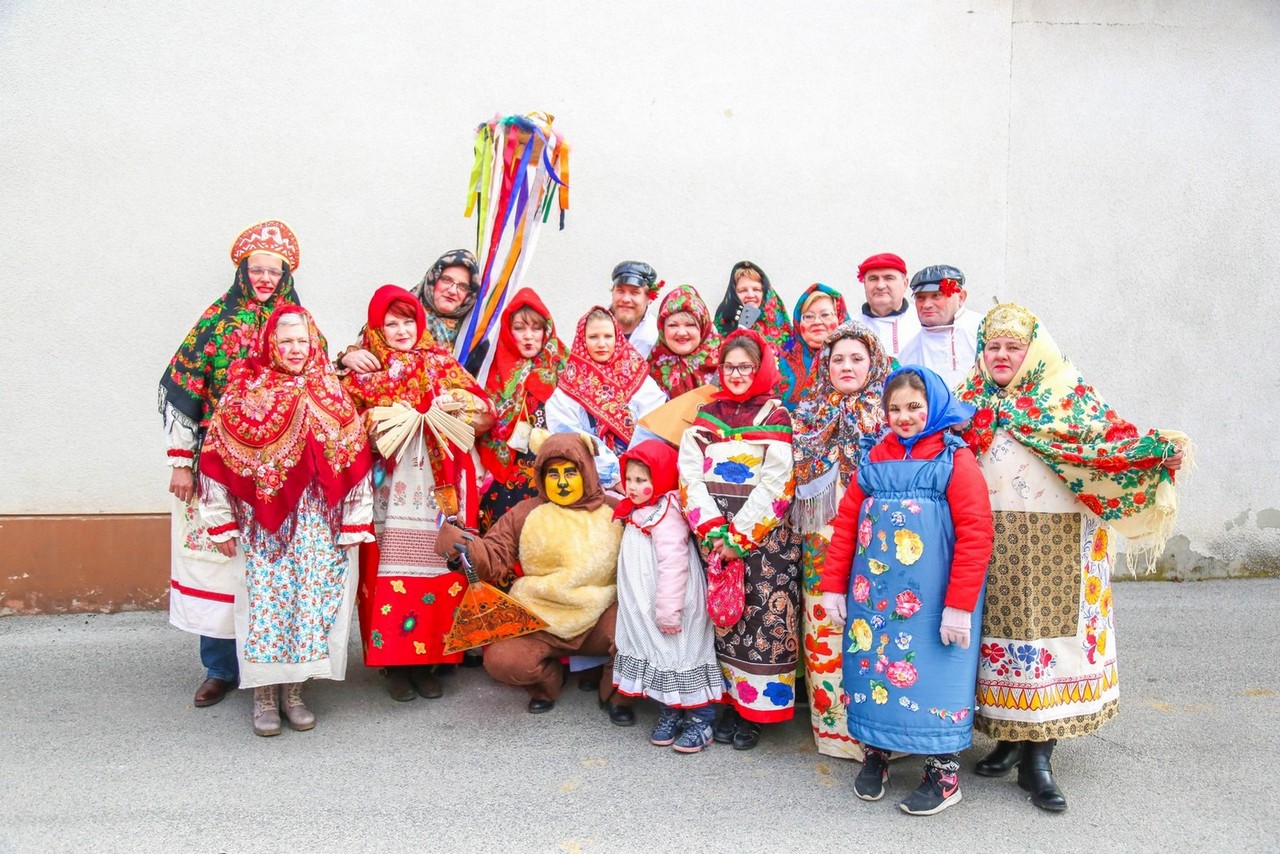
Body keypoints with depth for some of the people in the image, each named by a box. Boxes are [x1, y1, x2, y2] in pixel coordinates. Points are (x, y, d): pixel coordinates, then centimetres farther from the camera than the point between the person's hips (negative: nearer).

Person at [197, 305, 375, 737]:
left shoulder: (332, 394, 5)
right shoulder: (245, 390, 0)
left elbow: (354, 459, 3)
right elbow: (217, 458, -1)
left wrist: (354, 523, -2)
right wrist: (223, 522, -3)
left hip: (317, 523, 2)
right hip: (261, 524, -1)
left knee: (310, 599, 1)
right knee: (264, 599, -2)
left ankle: (293, 689, 16)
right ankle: (264, 695, 12)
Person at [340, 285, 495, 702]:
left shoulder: (442, 365, 11)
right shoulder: (363, 372, 10)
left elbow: (485, 413, 4)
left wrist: (452, 409, -13)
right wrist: (383, 419, -13)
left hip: (436, 488, 1)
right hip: (388, 491, -1)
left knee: (436, 568, -1)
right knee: (389, 569, -4)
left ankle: (426, 660, 10)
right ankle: (393, 662, 8)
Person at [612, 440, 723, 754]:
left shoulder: (665, 515, -20)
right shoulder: (639, 512, 10)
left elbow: (674, 564, -26)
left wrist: (668, 610, -26)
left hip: (672, 609, -9)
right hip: (646, 610, 9)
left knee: (682, 659, 0)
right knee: (660, 657, 16)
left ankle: (700, 721, 12)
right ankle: (669, 714, 29)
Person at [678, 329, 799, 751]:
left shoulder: (776, 417, 1)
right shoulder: (706, 414, 11)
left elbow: (776, 486, -8)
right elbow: (689, 474, 2)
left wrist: (739, 537, -13)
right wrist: (713, 530, -9)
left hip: (762, 535, -3)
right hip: (714, 536, 3)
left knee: (764, 618, -3)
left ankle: (756, 710, 10)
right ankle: (732, 700, 19)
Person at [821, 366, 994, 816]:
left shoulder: (955, 458, -6)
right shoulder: (874, 456, 8)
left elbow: (976, 534, -12)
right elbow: (847, 521, 8)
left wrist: (959, 605, -15)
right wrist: (833, 586, 5)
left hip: (930, 599, -4)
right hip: (872, 593, 4)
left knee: (930, 675, 4)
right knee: (873, 666, 12)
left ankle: (944, 774, 21)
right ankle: (875, 753, 32)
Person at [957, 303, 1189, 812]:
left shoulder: (1068, 396, 2)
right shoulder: (971, 401, 11)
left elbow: (1108, 437, -8)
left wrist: (1160, 450, -23)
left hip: (1054, 540, -2)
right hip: (989, 541, 3)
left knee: (1047, 630, -2)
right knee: (1000, 630, 6)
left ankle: (1037, 759, 6)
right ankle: (1009, 738, 21)